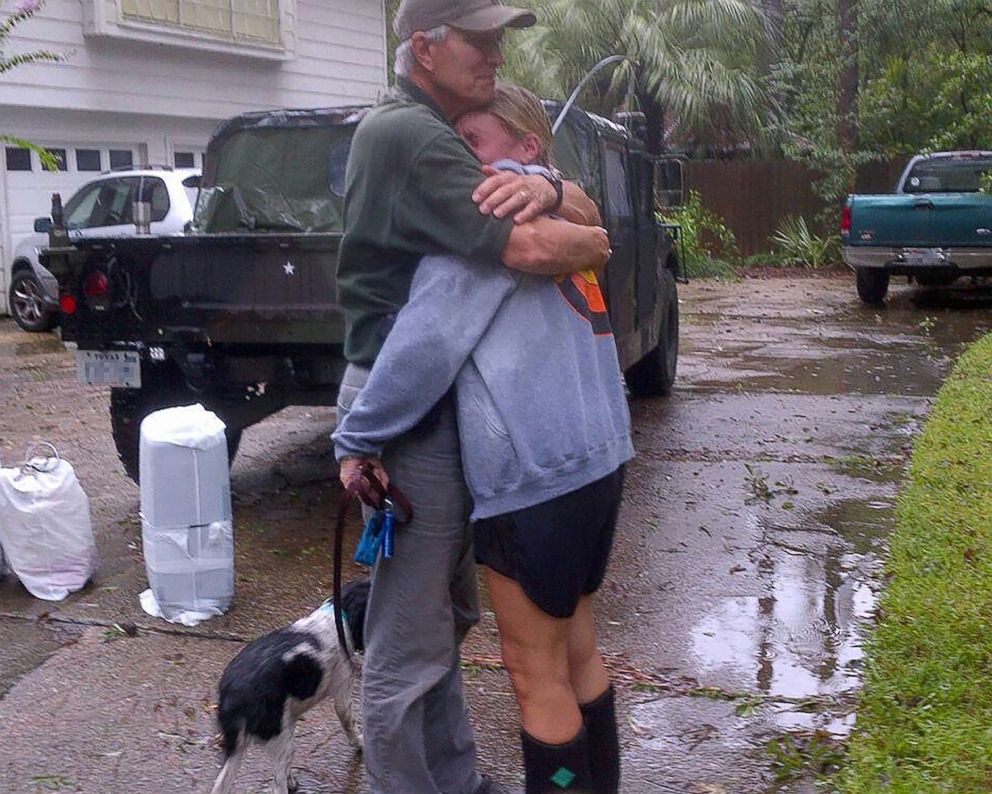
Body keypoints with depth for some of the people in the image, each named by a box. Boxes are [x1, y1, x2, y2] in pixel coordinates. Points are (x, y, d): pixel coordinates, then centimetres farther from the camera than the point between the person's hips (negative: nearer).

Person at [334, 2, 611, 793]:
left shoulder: (447, 134, 14)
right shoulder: (407, 136, -18)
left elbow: (585, 206, 9)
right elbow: (529, 247, -30)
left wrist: (547, 185, -14)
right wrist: (598, 244, -9)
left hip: (448, 399, 11)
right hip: (410, 407, -11)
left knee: (448, 614, 20)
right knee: (409, 640, 0)